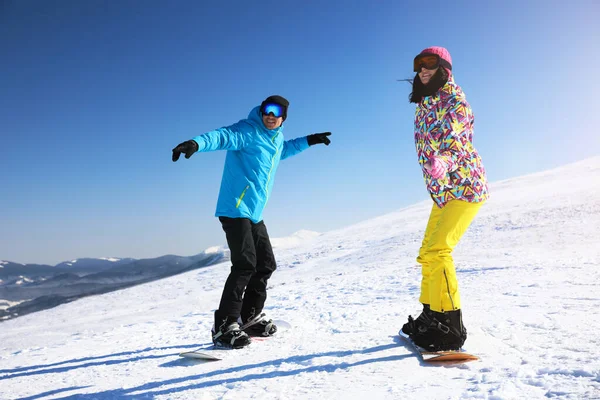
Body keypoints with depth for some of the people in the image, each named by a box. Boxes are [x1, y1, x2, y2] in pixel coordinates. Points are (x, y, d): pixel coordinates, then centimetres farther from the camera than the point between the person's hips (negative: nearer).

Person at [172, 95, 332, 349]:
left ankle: (250, 318, 26)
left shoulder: (276, 137, 16)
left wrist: (308, 141, 41)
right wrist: (196, 143, -49)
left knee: (266, 265, 12)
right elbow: (223, 136, -30)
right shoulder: (248, 132, -10)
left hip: (254, 213, 9)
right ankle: (224, 327, -9)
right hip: (236, 210, -9)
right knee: (245, 265, -17)